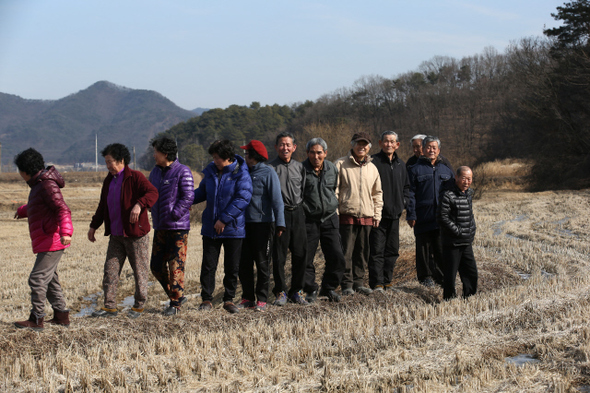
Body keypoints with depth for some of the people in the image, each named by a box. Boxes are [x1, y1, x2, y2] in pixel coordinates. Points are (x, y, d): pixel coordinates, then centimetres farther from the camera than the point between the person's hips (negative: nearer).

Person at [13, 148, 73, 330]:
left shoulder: (48, 185, -16)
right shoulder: (39, 184, 15)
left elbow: (62, 209, -27)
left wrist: (65, 232, -42)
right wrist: (22, 211, 54)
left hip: (52, 242, -11)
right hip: (46, 242, 11)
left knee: (37, 278, -9)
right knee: (49, 278, 14)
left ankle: (36, 319, -4)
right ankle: (61, 315, 19)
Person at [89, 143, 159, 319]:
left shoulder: (135, 177, -10)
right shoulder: (108, 181, 13)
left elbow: (152, 193, -24)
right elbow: (103, 206, 23)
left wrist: (139, 205, -40)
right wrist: (94, 226, 20)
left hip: (136, 234, -7)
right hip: (116, 235, 7)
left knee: (140, 271, 2)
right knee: (110, 269, 2)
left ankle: (139, 306, 13)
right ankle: (110, 306, 6)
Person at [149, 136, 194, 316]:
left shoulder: (182, 171, -10)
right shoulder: (155, 172, 13)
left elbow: (188, 197, -16)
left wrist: (173, 215, -17)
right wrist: (155, 216, 10)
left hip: (178, 227, -8)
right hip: (160, 227, 8)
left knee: (176, 266, -5)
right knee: (157, 266, 10)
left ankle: (175, 304, 4)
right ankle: (177, 296, 23)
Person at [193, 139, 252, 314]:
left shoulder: (240, 173, -10)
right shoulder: (210, 171, 6)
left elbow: (243, 198, -16)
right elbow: (202, 192, 19)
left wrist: (224, 219, -18)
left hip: (233, 228, -4)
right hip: (210, 227, 4)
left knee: (232, 267, 5)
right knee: (208, 265, 2)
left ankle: (229, 299, 17)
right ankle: (206, 300, 10)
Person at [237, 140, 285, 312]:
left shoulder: (268, 173, -7)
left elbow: (276, 199, -13)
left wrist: (280, 222, -20)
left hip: (263, 224, -6)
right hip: (244, 224, 6)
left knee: (262, 264, 1)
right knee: (244, 263, 6)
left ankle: (262, 299, 7)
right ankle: (248, 298, 14)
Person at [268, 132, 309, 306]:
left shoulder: (299, 167, 12)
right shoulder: (270, 168, -2)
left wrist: (301, 208, 10)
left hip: (297, 213, 4)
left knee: (300, 254, 4)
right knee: (279, 255, -1)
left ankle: (296, 291, 15)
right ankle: (280, 292, 9)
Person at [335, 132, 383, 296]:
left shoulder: (372, 168, 14)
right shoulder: (341, 164, -1)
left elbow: (377, 194, 22)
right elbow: (333, 190, -2)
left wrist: (377, 215, 15)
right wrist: (334, 212, -8)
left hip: (367, 217, 5)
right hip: (347, 216, -5)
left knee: (363, 252, 7)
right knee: (346, 252, -4)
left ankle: (358, 282, 16)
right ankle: (347, 284, 2)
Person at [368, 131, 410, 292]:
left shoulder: (401, 165, 14)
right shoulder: (373, 162, -7)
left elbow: (406, 186, 26)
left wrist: (403, 201, 10)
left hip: (394, 214, 6)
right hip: (377, 214, -6)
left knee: (392, 250, 10)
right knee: (377, 250, -6)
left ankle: (387, 281, 19)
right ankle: (376, 283, -3)